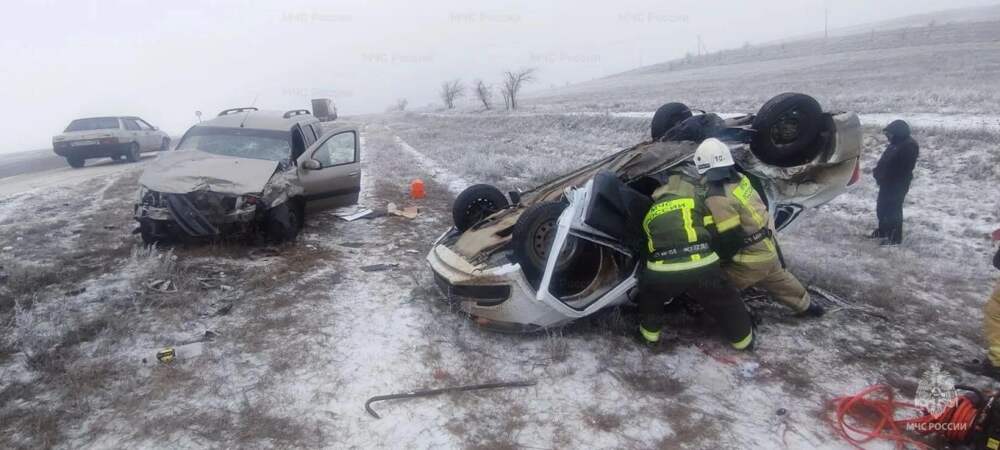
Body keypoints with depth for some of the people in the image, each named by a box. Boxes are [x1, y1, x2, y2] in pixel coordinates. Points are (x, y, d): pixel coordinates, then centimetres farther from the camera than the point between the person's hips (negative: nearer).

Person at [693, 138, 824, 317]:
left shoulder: (718, 198, -27)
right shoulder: (741, 179, -1)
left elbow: (729, 240, -25)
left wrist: (716, 261, -11)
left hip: (750, 260, -9)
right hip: (768, 249, 9)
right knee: (778, 279, 33)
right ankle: (806, 306, 54)